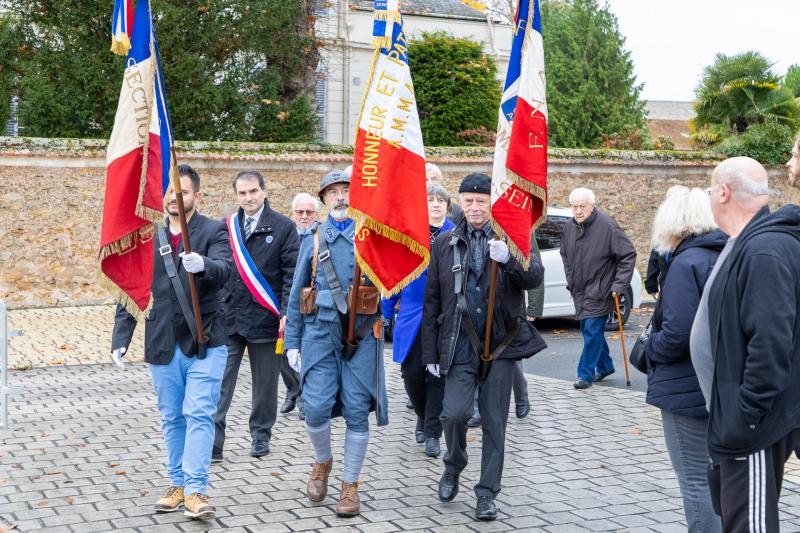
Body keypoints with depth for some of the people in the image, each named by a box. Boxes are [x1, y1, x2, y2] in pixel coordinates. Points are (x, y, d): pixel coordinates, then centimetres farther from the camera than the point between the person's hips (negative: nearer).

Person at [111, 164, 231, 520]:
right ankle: (178, 484, 21)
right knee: (172, 418, 11)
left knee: (199, 415, -8)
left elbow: (223, 270, -19)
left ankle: (195, 490, -7)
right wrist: (121, 337, 3)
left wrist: (202, 265, -42)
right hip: (162, 344, 4)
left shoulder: (214, 231, -1)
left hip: (204, 343, -4)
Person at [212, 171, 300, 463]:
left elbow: (292, 274, -4)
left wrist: (287, 313, -12)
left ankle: (261, 435, 26)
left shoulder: (283, 228, -1)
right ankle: (212, 444, -1)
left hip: (264, 317, -2)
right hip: (228, 317, 2)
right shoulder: (226, 227, 9)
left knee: (265, 382, 9)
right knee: (219, 383, -3)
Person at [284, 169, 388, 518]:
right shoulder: (313, 241, 12)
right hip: (321, 333, 1)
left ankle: (350, 486, 14)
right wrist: (292, 342, 9)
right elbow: (296, 295, 13)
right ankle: (322, 462, 22)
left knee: (357, 411, 0)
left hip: (362, 334, -1)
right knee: (316, 408, -9)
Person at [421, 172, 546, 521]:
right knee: (454, 412, -13)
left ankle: (487, 493, 17)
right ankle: (453, 467, 17)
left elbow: (534, 278, -9)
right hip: (460, 345, 0)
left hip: (501, 343, 0)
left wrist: (507, 259, -28)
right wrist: (431, 353, 5)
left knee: (494, 422, 4)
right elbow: (431, 302, 7)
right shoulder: (444, 244, 6)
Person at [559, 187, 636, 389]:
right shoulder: (570, 227, 4)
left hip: (599, 291, -7)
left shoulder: (607, 226, -17)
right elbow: (565, 254, 22)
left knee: (592, 331, -9)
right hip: (580, 291, 7)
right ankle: (605, 366, 32)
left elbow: (628, 254, -14)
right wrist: (571, 279, 15)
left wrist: (619, 285, -17)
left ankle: (586, 373, 0)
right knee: (589, 330, 15)